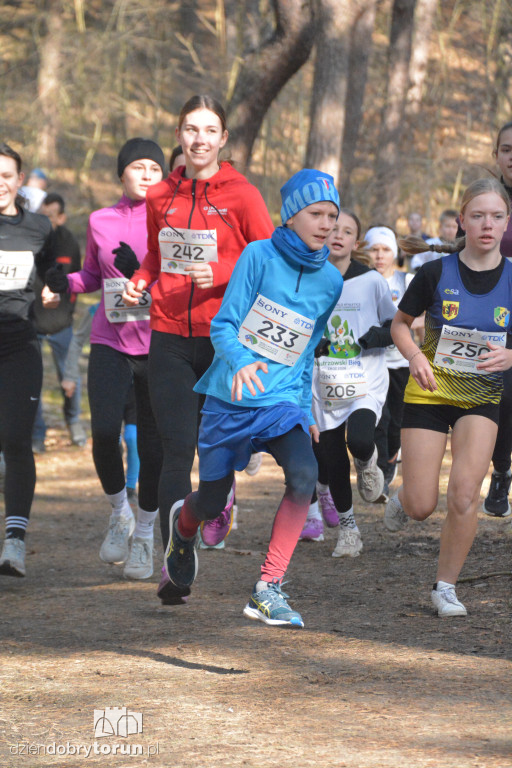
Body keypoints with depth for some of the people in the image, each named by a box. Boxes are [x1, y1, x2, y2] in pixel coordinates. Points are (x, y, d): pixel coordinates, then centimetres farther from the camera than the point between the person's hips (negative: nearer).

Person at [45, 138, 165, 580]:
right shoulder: (101, 222, 8)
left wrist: (142, 271, -23)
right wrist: (66, 282, 1)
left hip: (157, 345, -2)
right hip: (110, 344, 2)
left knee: (153, 445, 0)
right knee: (104, 432, -15)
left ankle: (144, 535, 19)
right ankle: (119, 512, 12)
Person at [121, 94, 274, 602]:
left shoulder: (241, 196, -3)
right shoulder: (160, 197, 8)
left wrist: (221, 273, -18)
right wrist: (140, 281, 3)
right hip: (170, 335, 2)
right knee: (176, 451, -8)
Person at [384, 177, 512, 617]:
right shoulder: (437, 273, -8)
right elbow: (400, 324, 5)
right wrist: (415, 357, -15)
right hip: (430, 393, -1)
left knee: (465, 493, -18)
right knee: (422, 507, -2)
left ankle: (446, 586, 1)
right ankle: (402, 497, 37)